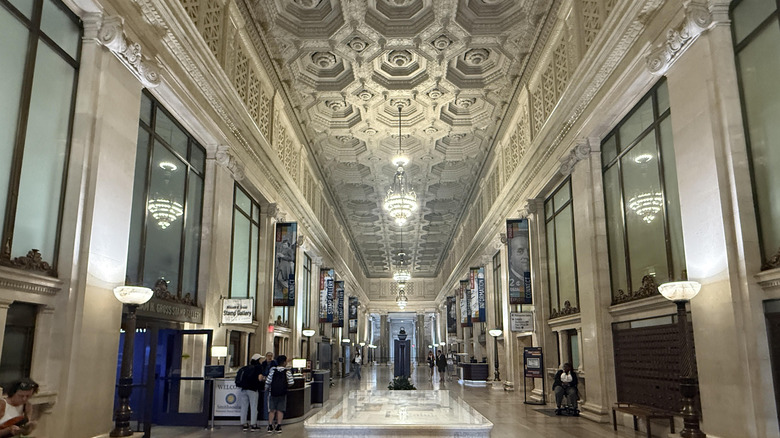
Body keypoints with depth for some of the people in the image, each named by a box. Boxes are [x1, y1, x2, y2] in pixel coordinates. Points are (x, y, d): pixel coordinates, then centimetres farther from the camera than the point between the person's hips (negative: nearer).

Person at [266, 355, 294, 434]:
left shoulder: (272, 370, -2)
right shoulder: (287, 372, -5)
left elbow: (268, 381, -4)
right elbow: (291, 383, -5)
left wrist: (266, 389, 12)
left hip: (272, 393, 1)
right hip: (282, 393, -1)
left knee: (272, 410, 10)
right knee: (280, 410, 7)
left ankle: (270, 426, 10)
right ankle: (278, 426, 5)